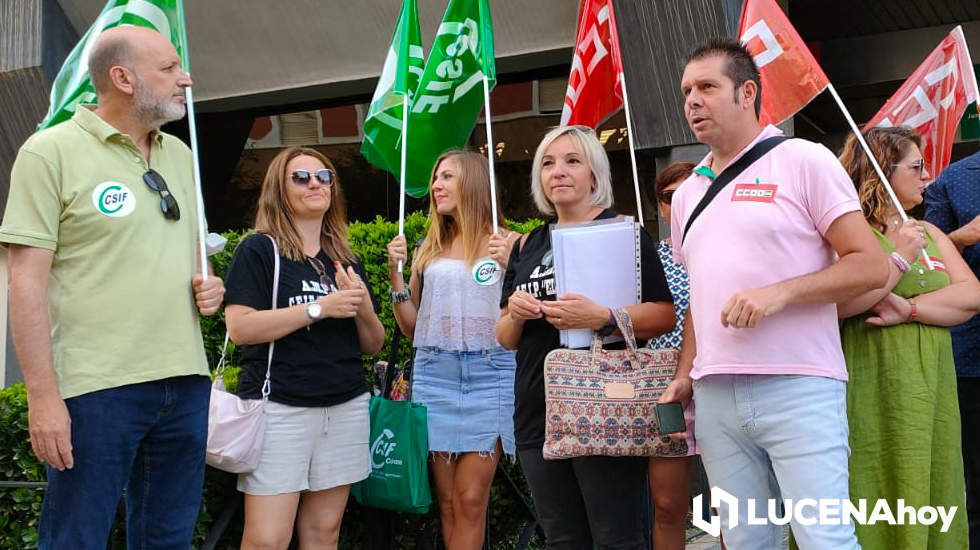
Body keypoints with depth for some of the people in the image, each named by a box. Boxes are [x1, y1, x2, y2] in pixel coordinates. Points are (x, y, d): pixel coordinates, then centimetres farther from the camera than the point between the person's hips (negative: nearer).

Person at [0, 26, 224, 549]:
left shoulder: (180, 155, 14)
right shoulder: (51, 152, -6)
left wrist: (207, 285, 3)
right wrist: (42, 397, -16)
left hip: (186, 381, 6)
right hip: (98, 388, -6)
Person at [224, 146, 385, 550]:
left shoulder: (346, 260, 15)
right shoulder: (258, 250, -1)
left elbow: (373, 345, 16)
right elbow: (239, 328, -14)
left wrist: (363, 306, -5)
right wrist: (321, 307, -15)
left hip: (346, 408, 5)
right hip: (280, 407, -5)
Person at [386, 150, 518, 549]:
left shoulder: (508, 242, 4)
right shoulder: (428, 250, 15)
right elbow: (410, 326, 16)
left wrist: (509, 266, -13)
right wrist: (395, 272, 5)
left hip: (489, 371, -3)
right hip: (435, 372, 4)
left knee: (471, 499, -7)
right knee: (448, 500, 3)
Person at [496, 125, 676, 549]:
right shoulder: (527, 246, 16)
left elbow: (665, 316, -7)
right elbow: (506, 339, 18)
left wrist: (601, 317, -22)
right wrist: (514, 314, -4)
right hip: (538, 414, 6)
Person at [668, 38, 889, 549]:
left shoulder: (803, 161, -1)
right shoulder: (687, 194, 18)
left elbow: (872, 266, -6)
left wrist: (781, 292, -17)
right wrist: (684, 376, 11)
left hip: (798, 389, -5)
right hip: (715, 397, 6)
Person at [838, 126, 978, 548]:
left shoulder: (928, 233, 18)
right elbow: (836, 304, -19)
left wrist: (909, 308, -10)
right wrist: (899, 259, -15)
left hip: (932, 389, 7)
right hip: (874, 394, -7)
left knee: (932, 497, 9)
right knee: (878, 507, -5)